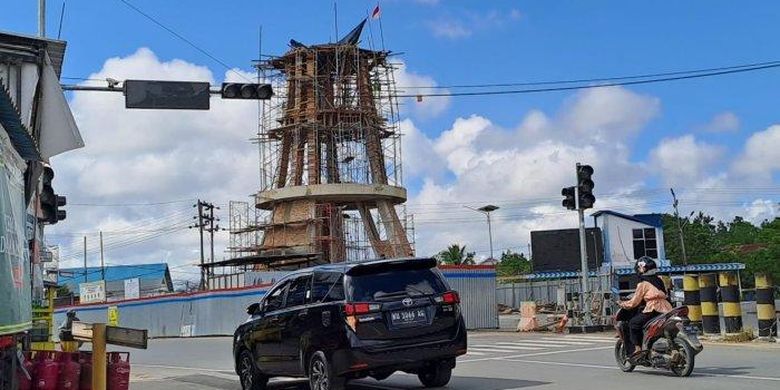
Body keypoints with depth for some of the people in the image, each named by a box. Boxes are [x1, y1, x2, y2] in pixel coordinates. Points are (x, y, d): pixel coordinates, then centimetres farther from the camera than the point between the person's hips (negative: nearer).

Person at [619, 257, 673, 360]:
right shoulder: (659, 280, 19)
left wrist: (623, 304, 17)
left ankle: (637, 348, -6)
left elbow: (635, 302, -1)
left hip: (653, 309, -8)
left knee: (633, 323, 4)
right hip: (667, 309, 8)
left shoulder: (643, 284, -2)